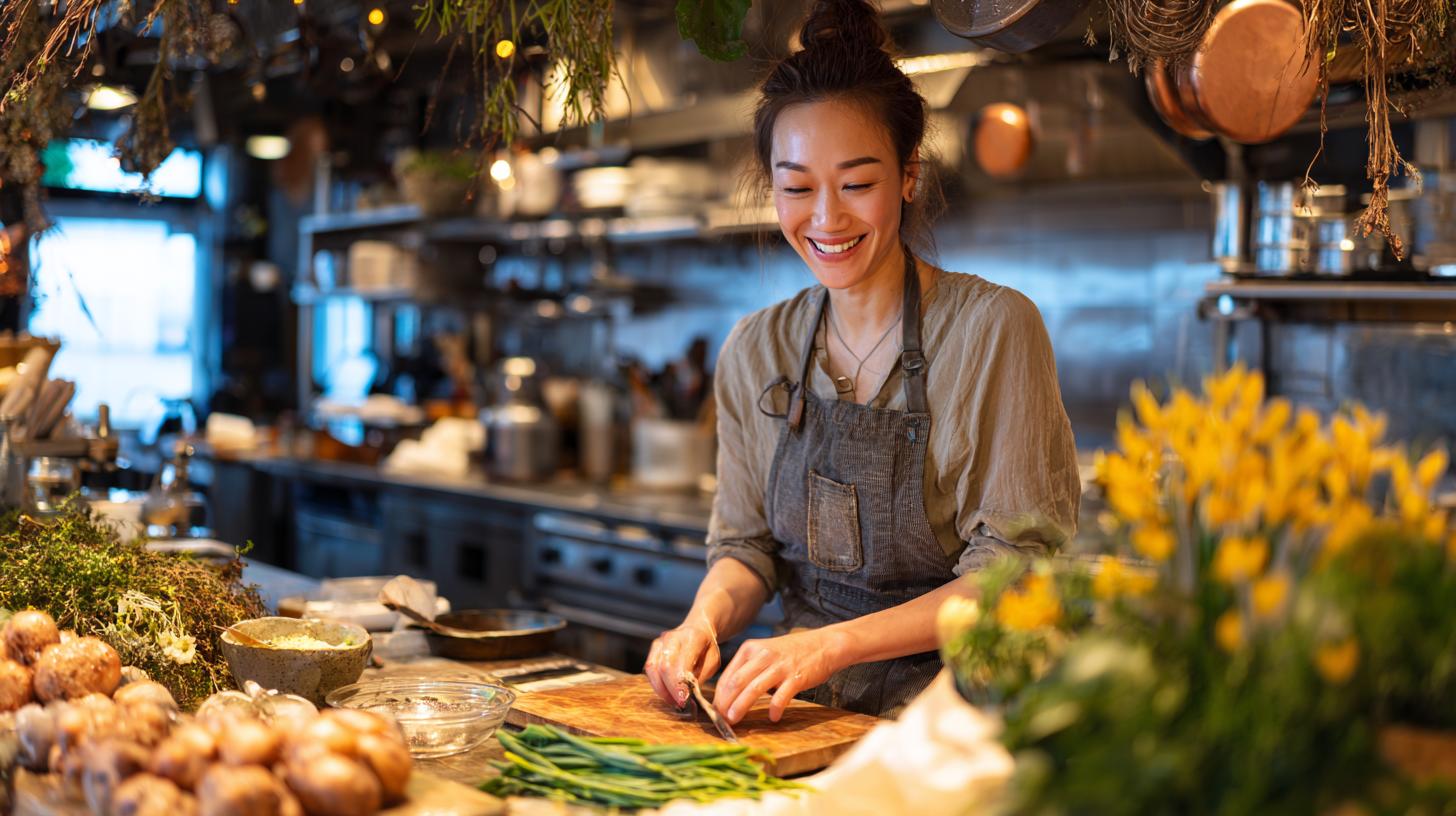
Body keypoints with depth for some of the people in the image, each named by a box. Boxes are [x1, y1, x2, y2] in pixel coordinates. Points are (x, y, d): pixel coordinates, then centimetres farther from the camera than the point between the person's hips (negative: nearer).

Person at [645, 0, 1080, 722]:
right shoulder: (753, 352, 7)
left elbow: (1011, 570, -12)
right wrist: (706, 618, -10)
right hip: (806, 718, 5)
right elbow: (746, 543, 13)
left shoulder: (993, 329, -9)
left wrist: (833, 643, -21)